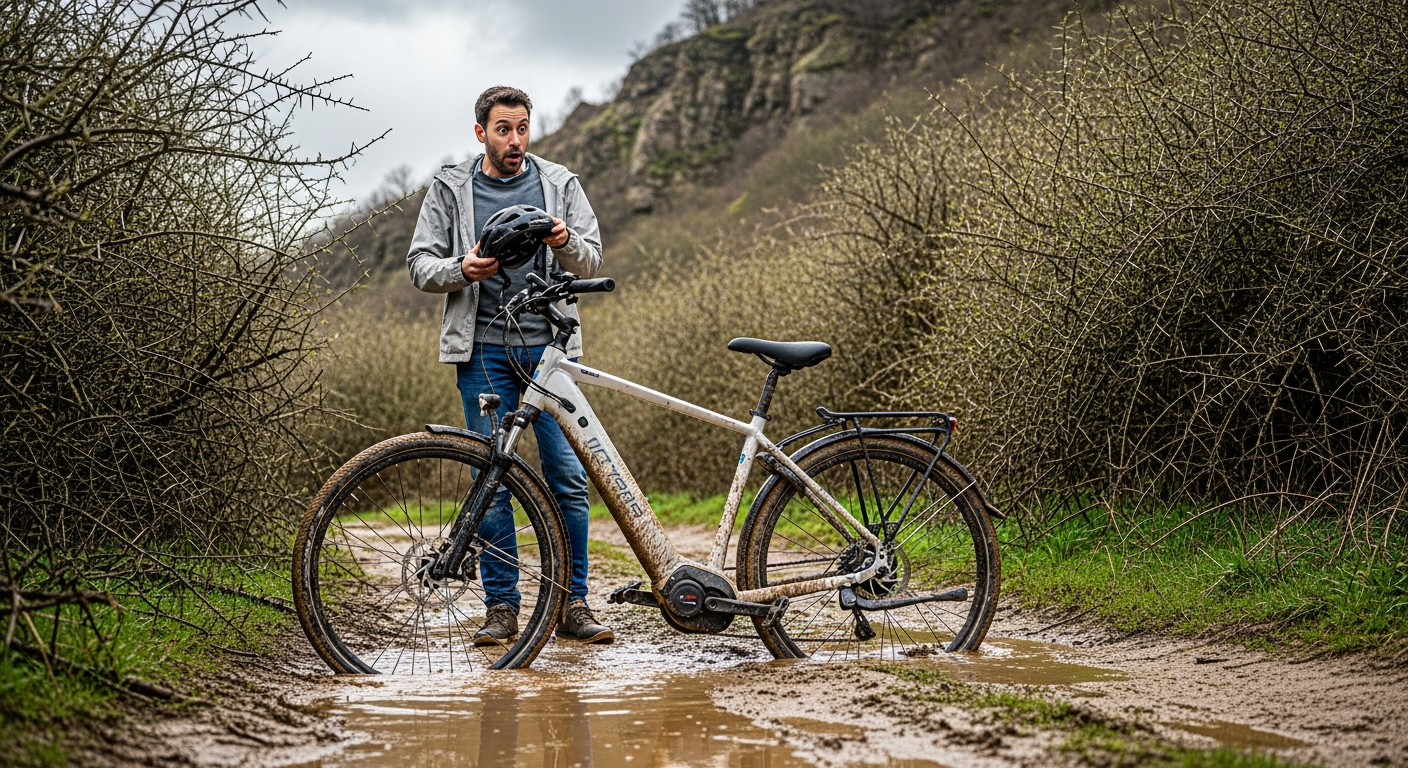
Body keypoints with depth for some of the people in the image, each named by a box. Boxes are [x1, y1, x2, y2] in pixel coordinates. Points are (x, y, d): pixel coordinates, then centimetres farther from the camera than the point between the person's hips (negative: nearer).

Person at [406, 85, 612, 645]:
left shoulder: (559, 184, 10)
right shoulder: (450, 189, 8)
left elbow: (592, 261, 6)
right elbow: (421, 265, 6)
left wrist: (565, 244, -17)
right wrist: (463, 270, -16)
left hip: (549, 344, 1)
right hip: (483, 347, 0)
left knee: (568, 476, -4)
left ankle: (572, 605, 5)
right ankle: (501, 607, 9)